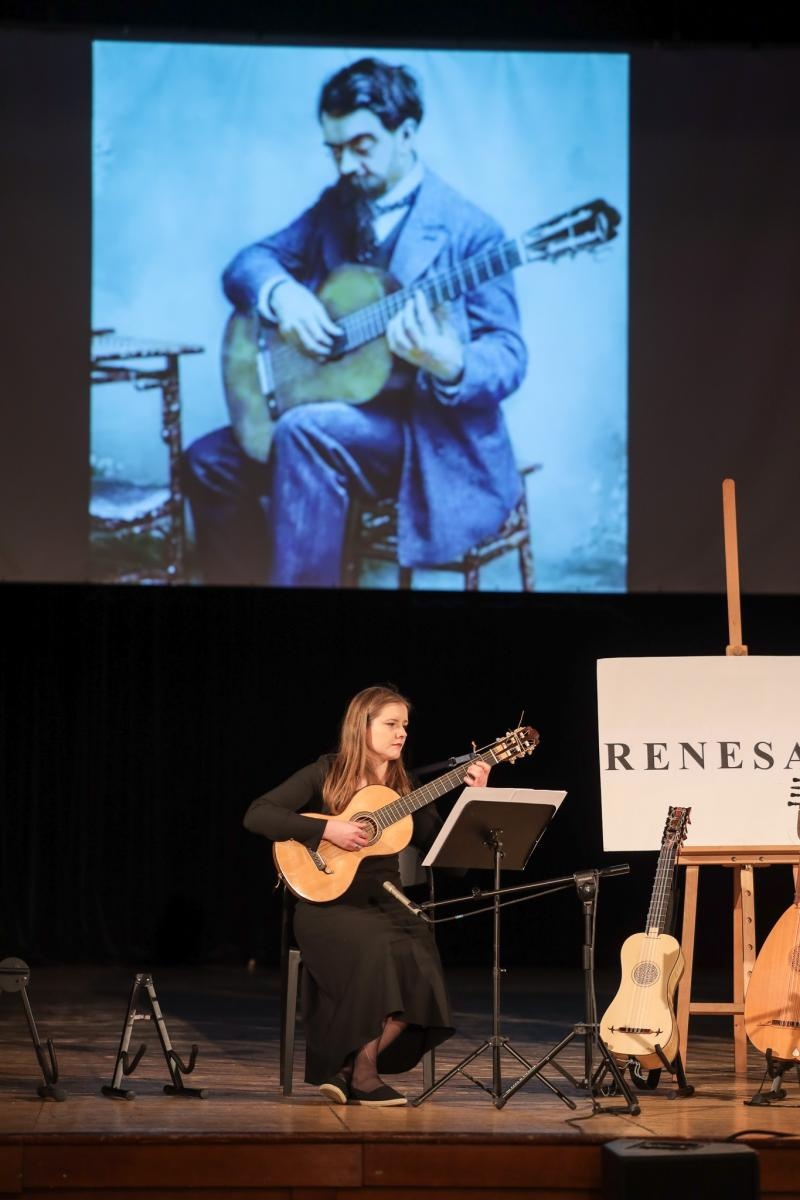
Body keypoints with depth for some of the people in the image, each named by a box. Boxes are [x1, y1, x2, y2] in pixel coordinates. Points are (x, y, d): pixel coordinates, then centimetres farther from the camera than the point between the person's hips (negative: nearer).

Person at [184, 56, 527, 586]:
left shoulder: (468, 230, -11)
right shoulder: (336, 208, 8)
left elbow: (509, 356, -13)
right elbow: (248, 263, 9)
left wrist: (450, 368, -36)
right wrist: (281, 292, -15)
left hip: (434, 433, -7)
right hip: (344, 408, 7)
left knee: (306, 430, -32)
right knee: (212, 461, -8)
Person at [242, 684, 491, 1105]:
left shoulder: (402, 787, 14)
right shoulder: (326, 775, -1)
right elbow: (257, 815, -10)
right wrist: (327, 829, -17)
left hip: (385, 904, 5)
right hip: (330, 904, -5)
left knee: (420, 962, -27)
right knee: (381, 952, -35)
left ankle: (353, 1070, -14)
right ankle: (362, 1072, -20)